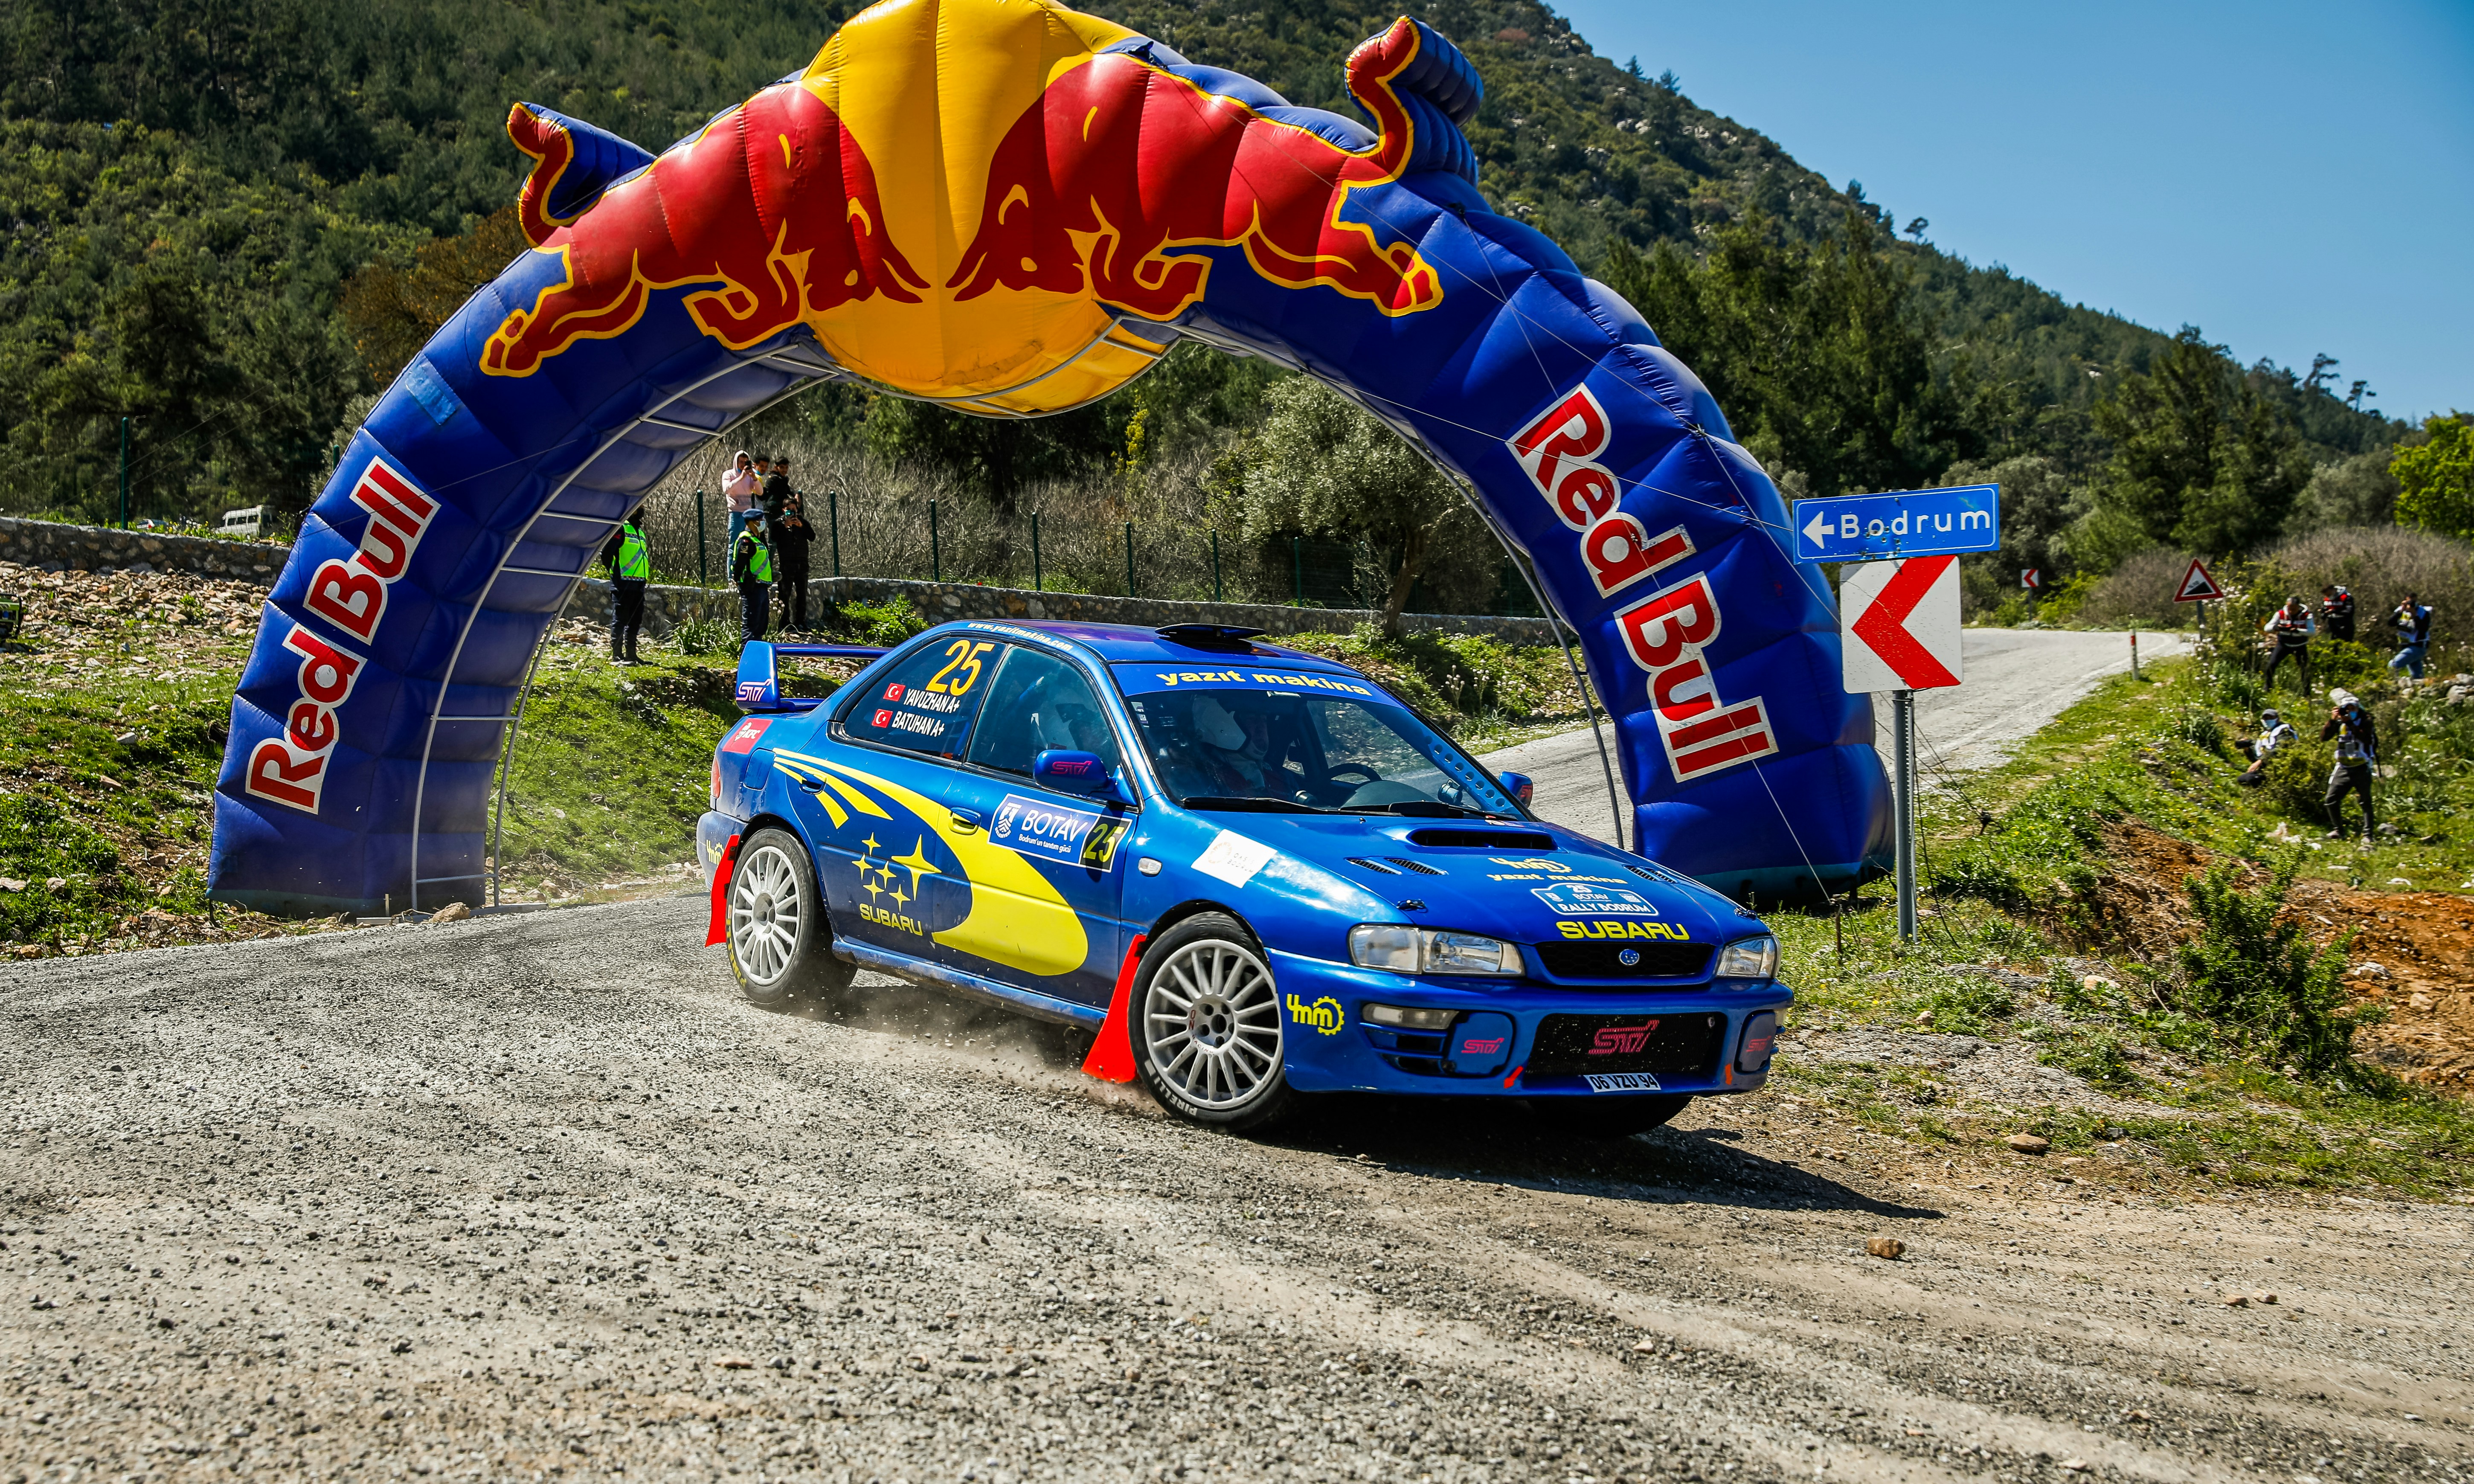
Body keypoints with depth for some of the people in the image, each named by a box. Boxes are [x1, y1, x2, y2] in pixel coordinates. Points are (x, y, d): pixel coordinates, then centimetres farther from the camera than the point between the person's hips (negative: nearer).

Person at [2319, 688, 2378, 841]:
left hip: (2361, 769, -4)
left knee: (2366, 802, -1)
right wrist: (2332, 721, -15)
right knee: (2331, 801, 2)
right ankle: (2338, 830, 17)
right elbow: (2323, 737, -3)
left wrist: (2350, 723, -27)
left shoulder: (2365, 721, -5)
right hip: (2343, 769, 4)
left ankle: (2367, 835, 2)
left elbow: (2366, 738, -24)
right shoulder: (2339, 722, 4)